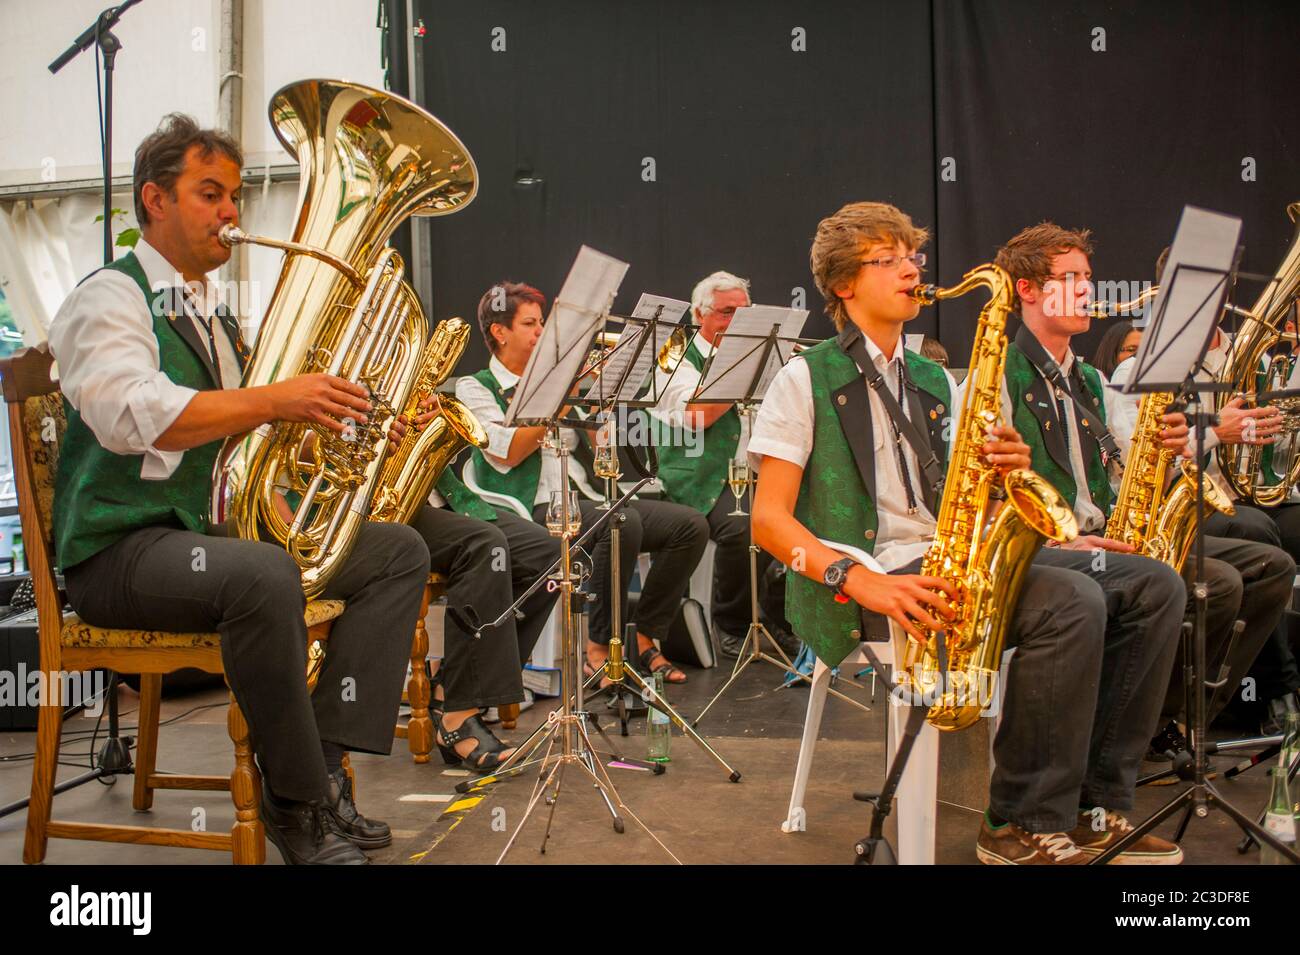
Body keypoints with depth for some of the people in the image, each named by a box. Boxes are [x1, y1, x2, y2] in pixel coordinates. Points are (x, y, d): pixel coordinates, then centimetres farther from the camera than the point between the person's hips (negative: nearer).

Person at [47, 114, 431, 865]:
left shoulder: (215, 315, 21)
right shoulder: (110, 298, -5)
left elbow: (245, 431, 24)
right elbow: (130, 414, -25)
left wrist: (344, 424, 5)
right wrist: (273, 399, -31)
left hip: (215, 529, 9)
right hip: (122, 546, -8)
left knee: (399, 550, -4)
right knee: (265, 574, -38)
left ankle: (327, 764, -12)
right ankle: (298, 803, -22)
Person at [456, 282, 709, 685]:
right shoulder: (475, 388, 5)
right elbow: (507, 454, -13)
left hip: (582, 497, 7)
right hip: (530, 508, -7)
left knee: (691, 525, -11)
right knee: (623, 523, -36)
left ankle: (644, 640, -2)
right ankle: (599, 647, -20)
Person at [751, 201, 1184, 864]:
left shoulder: (934, 381, 21)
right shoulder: (806, 380, 0)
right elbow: (769, 519, -8)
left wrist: (1002, 469, -4)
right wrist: (860, 580, -23)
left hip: (951, 560, 8)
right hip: (877, 572, -7)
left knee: (1152, 586, -5)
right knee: (1072, 599, -28)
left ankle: (1095, 804, -1)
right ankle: (1023, 824, -15)